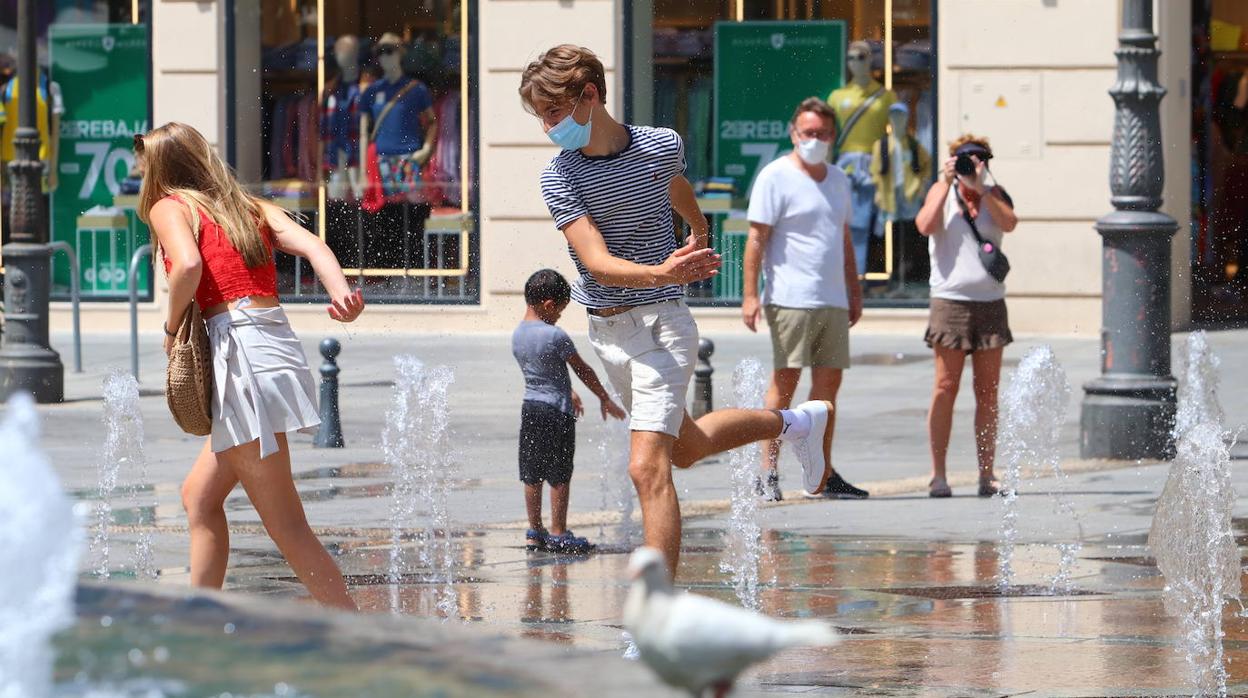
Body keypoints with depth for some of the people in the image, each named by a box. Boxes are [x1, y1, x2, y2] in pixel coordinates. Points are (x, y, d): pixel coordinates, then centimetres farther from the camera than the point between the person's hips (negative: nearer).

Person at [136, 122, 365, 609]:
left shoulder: (169, 207, 4)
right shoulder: (252, 208, 23)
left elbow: (188, 264, -18)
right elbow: (311, 245, 3)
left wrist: (172, 328, -2)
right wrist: (342, 294, -14)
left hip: (239, 350, -8)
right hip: (277, 345, 8)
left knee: (285, 525, -8)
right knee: (199, 496, 22)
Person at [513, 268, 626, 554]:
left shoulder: (517, 335, 6)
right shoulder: (556, 337, -16)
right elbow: (583, 370, -7)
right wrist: (605, 400, 4)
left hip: (529, 408, 7)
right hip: (556, 411, -7)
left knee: (532, 475, 10)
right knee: (559, 475, 0)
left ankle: (534, 531, 15)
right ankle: (558, 533, 2)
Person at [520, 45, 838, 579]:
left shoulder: (662, 146, -8)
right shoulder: (560, 177, -10)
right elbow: (596, 263, -22)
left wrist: (699, 229, 40)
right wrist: (661, 274, -41)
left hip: (659, 323, -4)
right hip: (604, 331, 4)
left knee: (647, 468, -16)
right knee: (686, 449, 23)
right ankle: (794, 422, 47)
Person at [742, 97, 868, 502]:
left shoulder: (838, 180, 17)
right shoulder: (776, 177, -4)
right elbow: (757, 238, -8)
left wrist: (854, 292, 23)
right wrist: (750, 294, -15)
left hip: (833, 300, 7)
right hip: (791, 298, -7)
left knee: (828, 383, 6)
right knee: (785, 381, -8)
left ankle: (820, 477, 10)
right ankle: (768, 472, -5)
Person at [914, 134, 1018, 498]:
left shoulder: (994, 195, 9)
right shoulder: (942, 192, 6)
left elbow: (1009, 223, -10)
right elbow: (925, 225, -13)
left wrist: (981, 189, -16)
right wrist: (947, 183, -12)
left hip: (990, 301, 2)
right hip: (950, 300, -2)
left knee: (988, 392, 3)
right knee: (946, 388, -6)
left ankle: (987, 473, 7)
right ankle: (938, 474, -5)